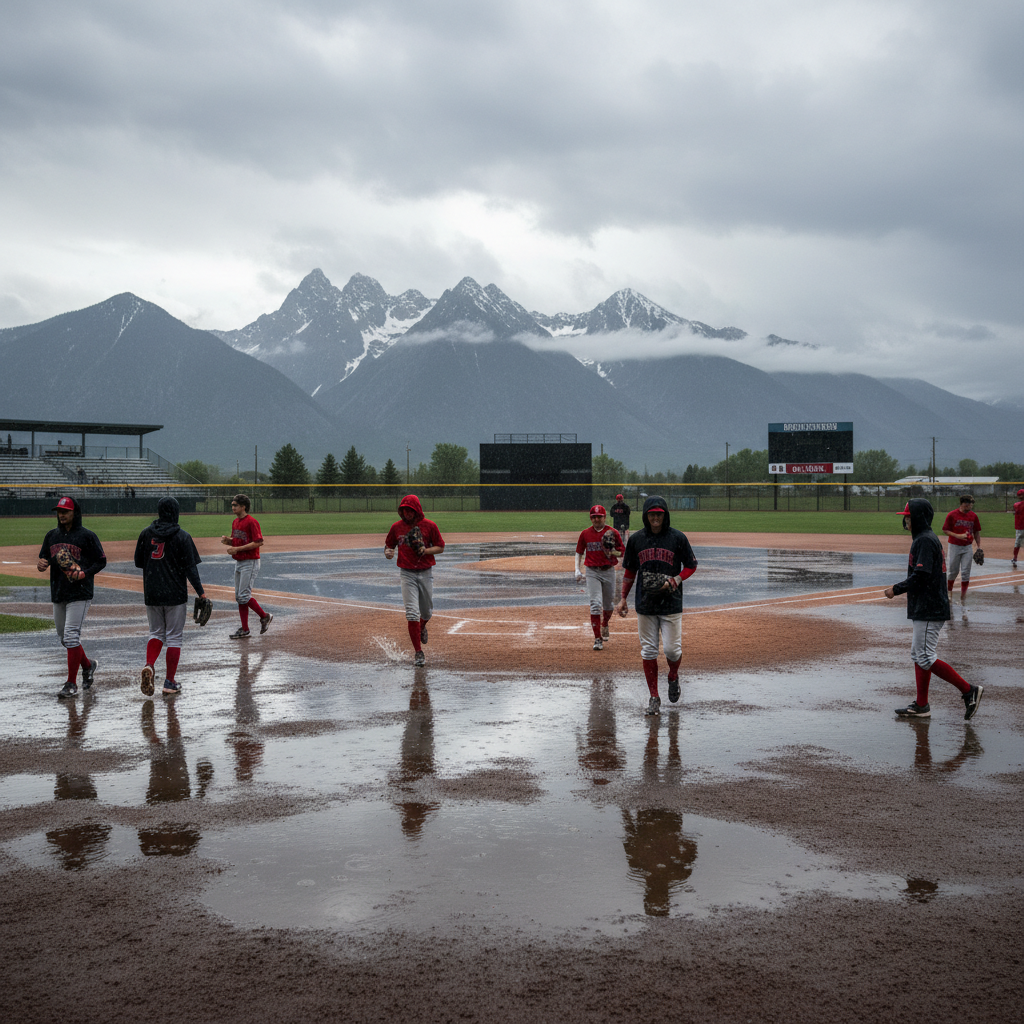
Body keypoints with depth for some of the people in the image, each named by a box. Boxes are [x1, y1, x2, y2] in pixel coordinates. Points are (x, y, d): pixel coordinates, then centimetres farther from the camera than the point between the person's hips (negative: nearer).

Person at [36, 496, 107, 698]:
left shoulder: (87, 536, -5)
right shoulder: (52, 535, 12)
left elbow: (101, 561, -2)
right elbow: (43, 557, 19)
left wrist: (85, 573, -18)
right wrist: (41, 564, -5)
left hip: (80, 593, -7)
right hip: (58, 593, 7)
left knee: (71, 636, -13)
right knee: (65, 638, 13)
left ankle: (71, 685, -8)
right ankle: (87, 665, 38)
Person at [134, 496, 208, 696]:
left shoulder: (146, 534, 2)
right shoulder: (182, 536, -9)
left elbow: (138, 563, 9)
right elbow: (190, 567, -11)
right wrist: (200, 591, -5)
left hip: (152, 594, 3)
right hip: (175, 594, -3)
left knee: (156, 633, 17)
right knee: (174, 637, 5)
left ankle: (149, 665, -10)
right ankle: (170, 683, 6)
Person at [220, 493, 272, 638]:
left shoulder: (251, 522, -16)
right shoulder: (235, 522, 12)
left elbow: (259, 542, -21)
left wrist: (238, 549, -22)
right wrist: (227, 540, 0)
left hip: (250, 563, -9)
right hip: (238, 563, 9)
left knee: (244, 596, -12)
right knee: (239, 597, 9)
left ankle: (265, 616, 8)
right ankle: (244, 629, 14)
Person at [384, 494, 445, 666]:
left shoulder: (429, 526, -4)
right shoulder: (396, 527, 1)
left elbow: (440, 547, 0)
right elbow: (389, 545, 12)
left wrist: (426, 550, -18)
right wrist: (388, 552, -12)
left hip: (426, 573, 0)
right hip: (407, 574, 0)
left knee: (427, 612, 13)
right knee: (412, 613, -9)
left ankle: (422, 628, 50)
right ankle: (418, 652, -5)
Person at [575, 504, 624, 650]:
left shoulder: (612, 533, -3)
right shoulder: (585, 534, 2)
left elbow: (622, 552, 2)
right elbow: (579, 553, 13)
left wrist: (613, 552, -19)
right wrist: (578, 570, 4)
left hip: (609, 571, 1)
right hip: (592, 572, -1)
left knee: (609, 604, 13)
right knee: (595, 604, -12)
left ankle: (605, 626, 45)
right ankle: (598, 639, -10)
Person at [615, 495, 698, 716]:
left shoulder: (678, 538, -3)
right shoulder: (636, 539, 4)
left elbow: (691, 566, 5)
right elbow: (630, 571, 13)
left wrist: (674, 581, -12)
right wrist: (623, 599, 9)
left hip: (671, 603, -2)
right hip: (645, 604, 2)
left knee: (672, 649, -3)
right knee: (648, 651, 3)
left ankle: (673, 677, 30)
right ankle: (654, 697, 11)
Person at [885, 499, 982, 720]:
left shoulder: (925, 540, -16)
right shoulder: (927, 538, 16)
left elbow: (921, 576, -24)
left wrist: (896, 589, -13)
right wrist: (900, 587, 17)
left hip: (929, 610, -11)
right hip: (925, 608, 11)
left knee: (925, 658, -9)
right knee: (918, 655, 13)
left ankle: (968, 690, -5)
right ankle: (921, 706, 18)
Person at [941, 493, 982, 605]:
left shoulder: (973, 516, 1)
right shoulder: (952, 515, -10)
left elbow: (977, 532, 9)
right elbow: (945, 530, -7)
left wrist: (979, 547, 2)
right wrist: (958, 536, -21)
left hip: (968, 547, 3)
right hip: (954, 546, -3)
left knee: (965, 572, 1)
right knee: (952, 571, 7)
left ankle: (963, 596, 8)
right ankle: (949, 591, 28)